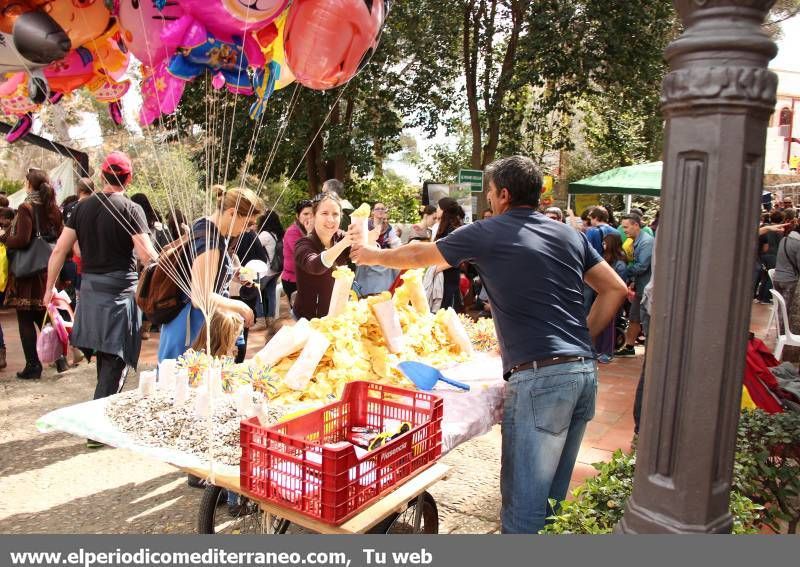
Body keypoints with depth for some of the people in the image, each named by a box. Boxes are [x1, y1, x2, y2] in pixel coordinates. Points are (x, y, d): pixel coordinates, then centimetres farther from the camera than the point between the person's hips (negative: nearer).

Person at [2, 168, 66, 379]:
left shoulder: (26, 208, -13)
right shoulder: (53, 209, 6)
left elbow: (22, 240, -19)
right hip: (47, 269, 6)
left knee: (25, 319, 2)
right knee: (43, 316, 18)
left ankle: (33, 366, 5)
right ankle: (59, 358, 16)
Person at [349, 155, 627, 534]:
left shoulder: (488, 234, 0)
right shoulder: (569, 234, 15)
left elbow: (418, 255, 12)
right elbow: (615, 290, 16)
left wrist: (371, 255, 29)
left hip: (539, 377, -7)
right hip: (584, 371, 7)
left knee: (524, 504, 2)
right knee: (553, 495, 19)